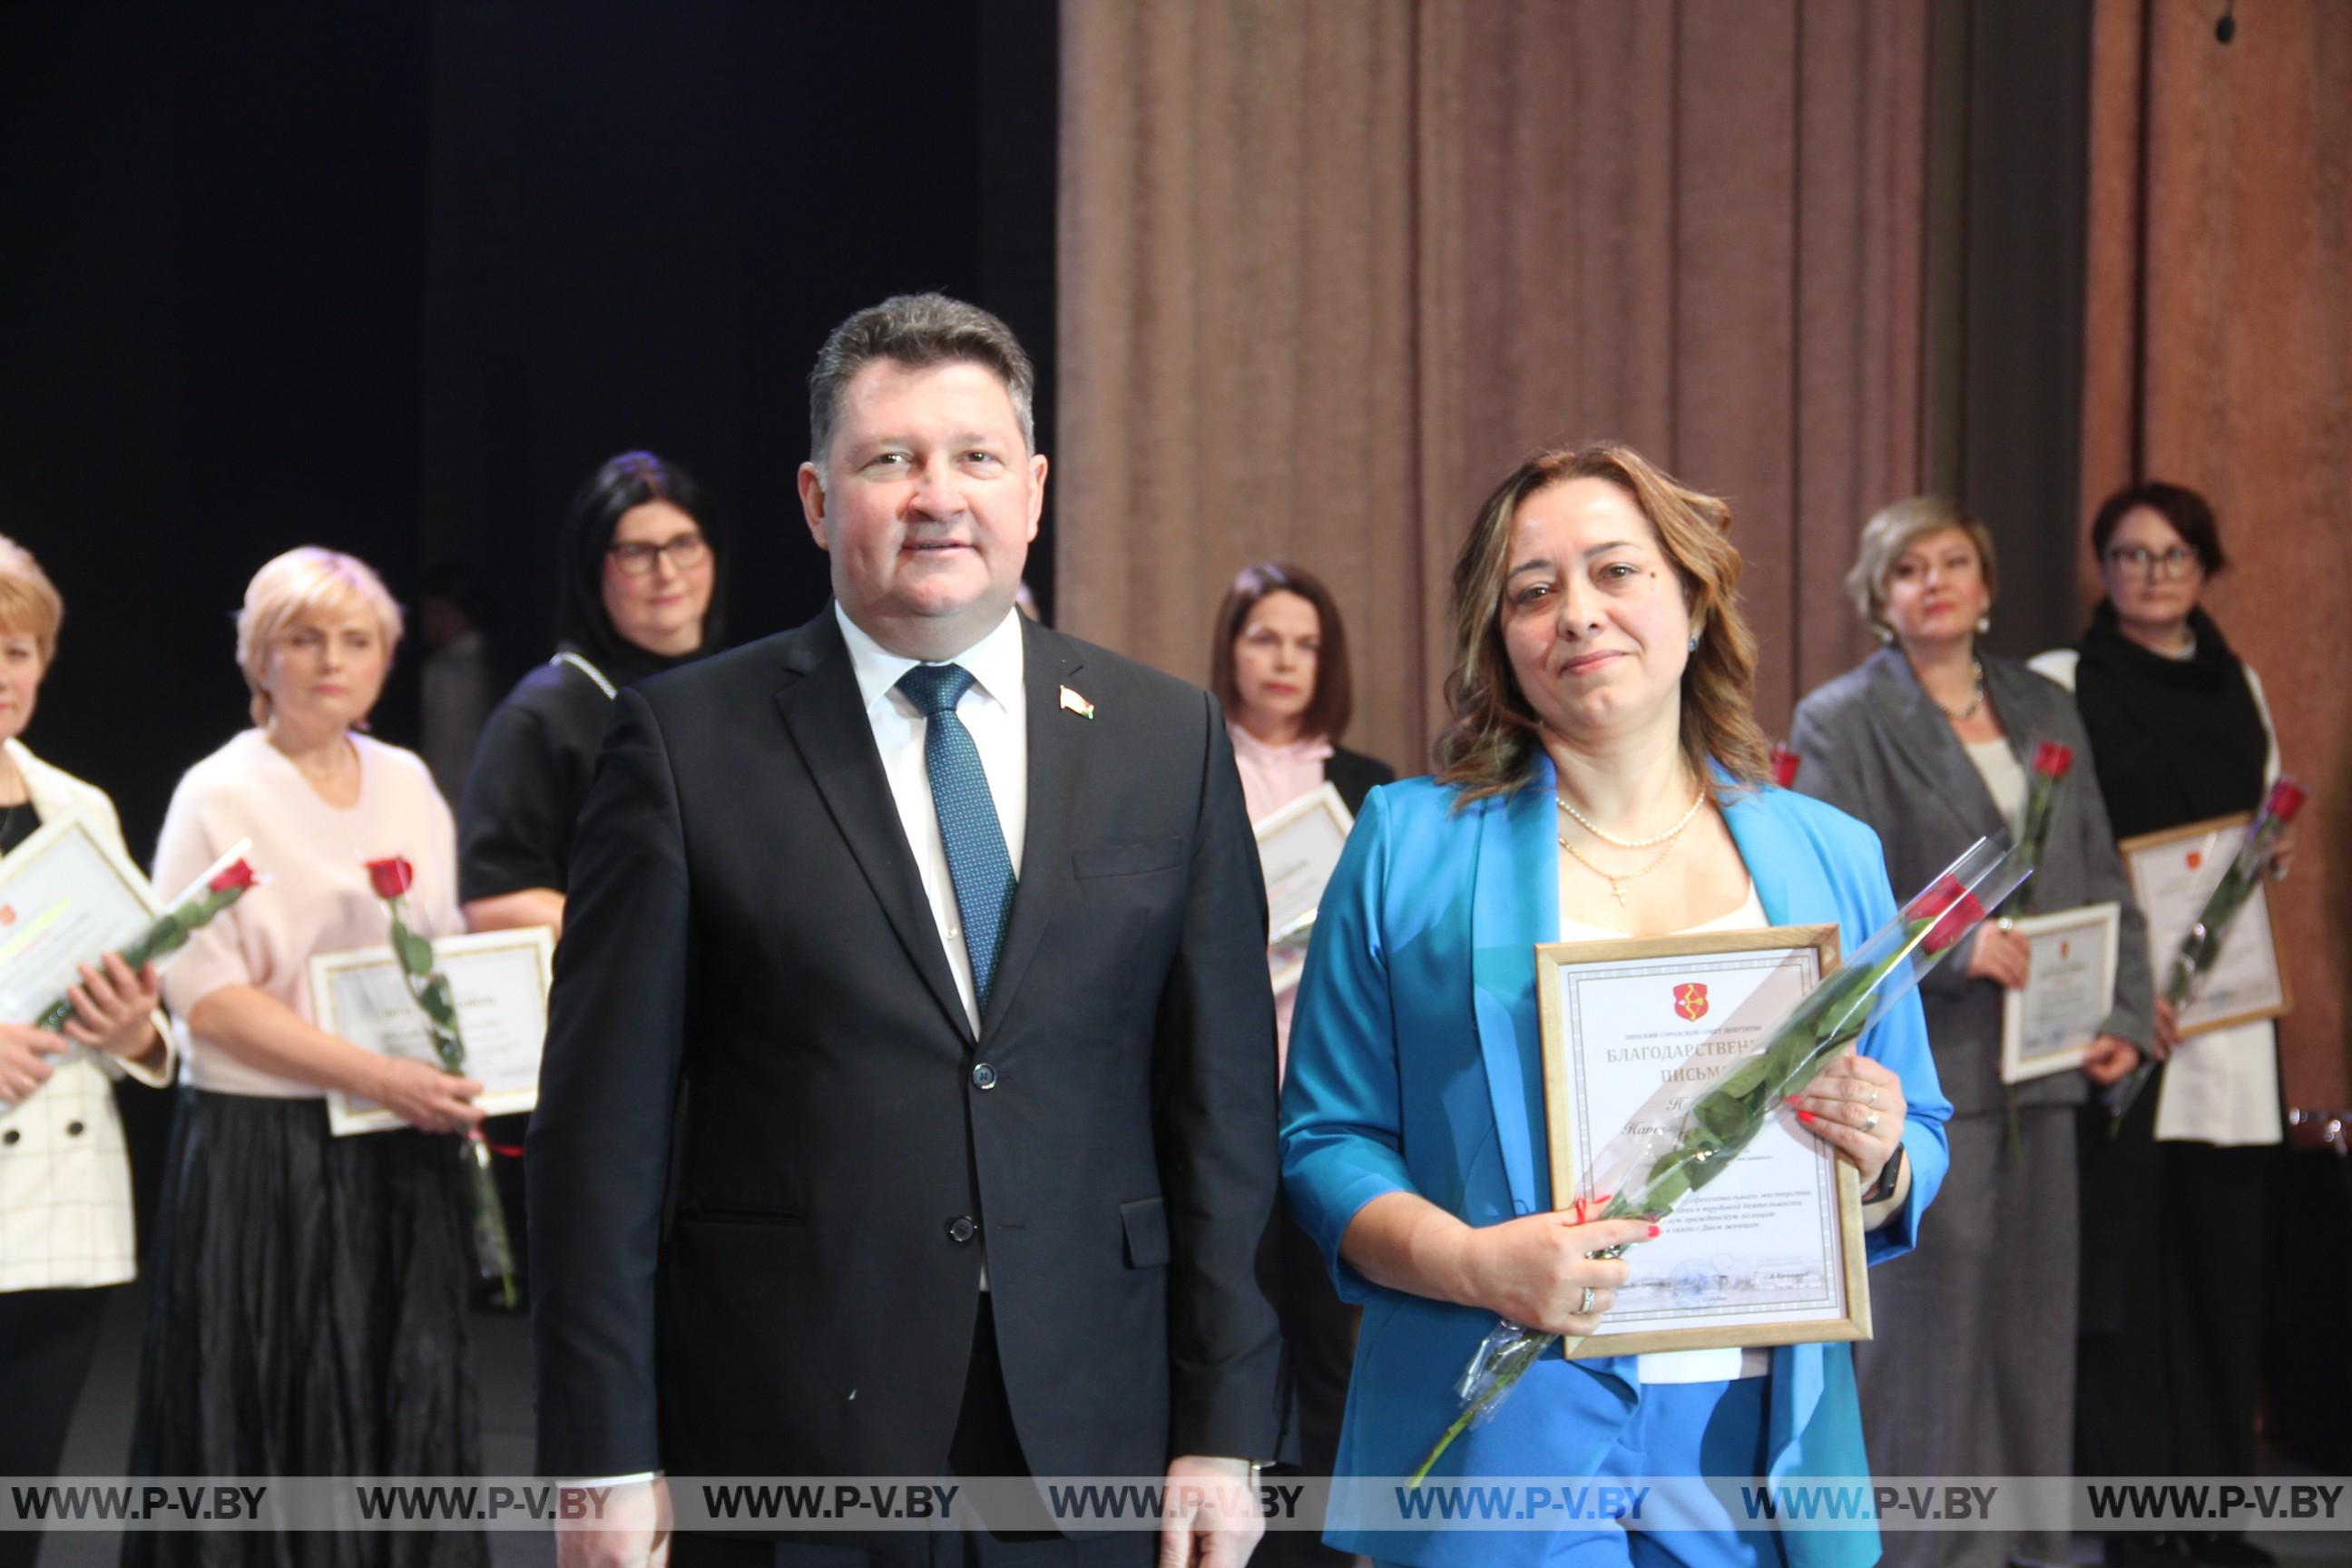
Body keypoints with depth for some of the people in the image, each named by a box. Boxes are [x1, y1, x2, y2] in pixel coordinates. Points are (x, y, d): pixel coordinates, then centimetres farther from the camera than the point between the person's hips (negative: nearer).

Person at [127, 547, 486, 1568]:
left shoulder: (407, 784, 11)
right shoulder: (221, 797, -6)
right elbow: (206, 995, -13)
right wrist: (376, 1076, -21)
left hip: (402, 1157, 5)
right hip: (265, 1152, -5)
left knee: (406, 1413, 5)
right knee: (275, 1420, -1)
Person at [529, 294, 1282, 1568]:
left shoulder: (1170, 740, 6)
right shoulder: (686, 742, -1)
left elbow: (1221, 1106, 5)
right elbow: (605, 1126, -3)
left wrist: (1223, 1427, 1)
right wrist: (605, 1459, -7)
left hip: (1092, 1444, 2)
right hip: (784, 1446, -2)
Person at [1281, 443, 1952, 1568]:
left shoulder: (1830, 859, 10)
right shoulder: (1410, 844, 3)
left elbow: (1920, 1141, 14)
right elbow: (1326, 1139, -1)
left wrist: (1880, 1168, -9)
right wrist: (1467, 1263, -18)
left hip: (1760, 1439, 3)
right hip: (1503, 1437, -2)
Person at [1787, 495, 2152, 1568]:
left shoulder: (2045, 712, 15)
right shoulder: (1840, 722, -1)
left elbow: (2102, 882, 15)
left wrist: (2124, 1014, 4)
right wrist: (1956, 946, -19)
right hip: (1917, 1066, -5)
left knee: (2034, 1309, 9)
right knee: (1926, 1318, -4)